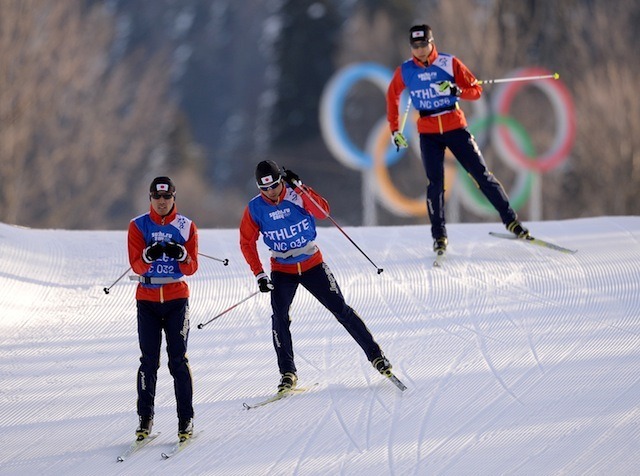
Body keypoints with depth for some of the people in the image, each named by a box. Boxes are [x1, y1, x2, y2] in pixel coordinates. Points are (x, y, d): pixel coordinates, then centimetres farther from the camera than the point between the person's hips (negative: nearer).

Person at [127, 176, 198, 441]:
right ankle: (145, 417, 5)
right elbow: (136, 265, -6)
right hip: (147, 300, 0)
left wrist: (180, 255, -21)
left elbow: (192, 268, -1)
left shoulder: (186, 227, 3)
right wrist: (150, 255, -27)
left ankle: (186, 419, -2)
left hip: (176, 298, 0)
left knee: (178, 360, -5)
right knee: (149, 361, -1)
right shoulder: (138, 226, 2)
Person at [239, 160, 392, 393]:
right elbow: (247, 242, -1)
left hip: (313, 265, -1)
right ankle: (287, 373, -11)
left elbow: (323, 212, -28)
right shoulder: (255, 208, -10)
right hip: (282, 271, 1)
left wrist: (299, 188, -36)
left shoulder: (297, 195, -13)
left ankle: (375, 355, 8)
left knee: (341, 309, -1)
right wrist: (259, 274, -8)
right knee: (280, 317, -18)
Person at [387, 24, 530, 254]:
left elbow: (476, 89, -2)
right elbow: (392, 97, 17)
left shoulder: (449, 63, -5)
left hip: (455, 127, -1)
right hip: (428, 133, 1)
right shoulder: (405, 71, 1)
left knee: (481, 174, -2)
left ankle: (511, 220, 4)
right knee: (435, 183, -7)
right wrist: (394, 130, 15)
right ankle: (439, 237, -1)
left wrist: (457, 90, -22)